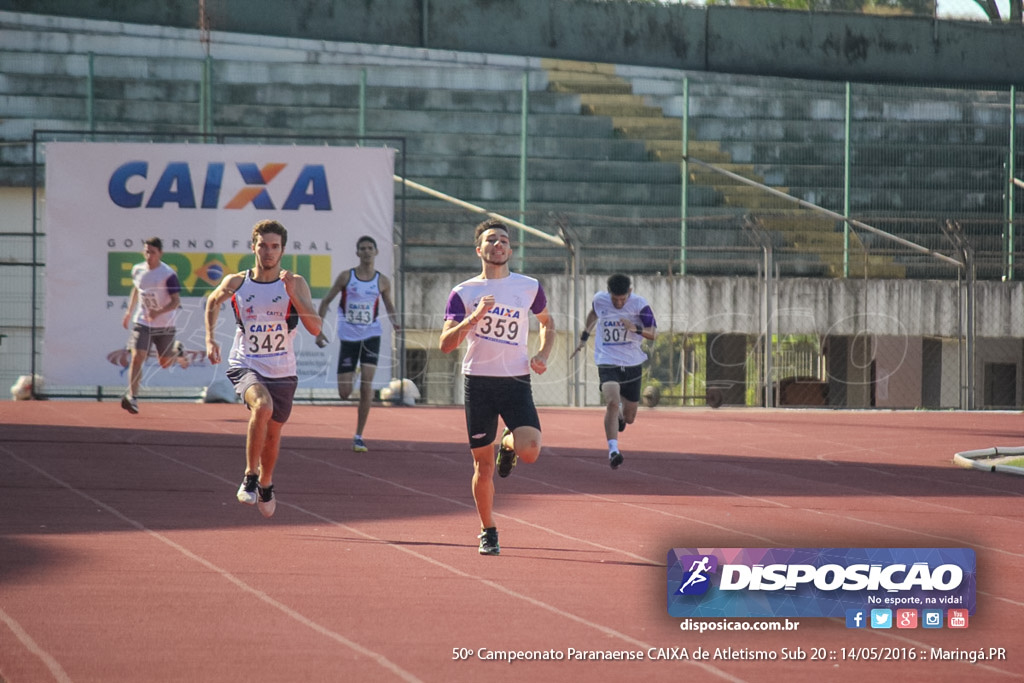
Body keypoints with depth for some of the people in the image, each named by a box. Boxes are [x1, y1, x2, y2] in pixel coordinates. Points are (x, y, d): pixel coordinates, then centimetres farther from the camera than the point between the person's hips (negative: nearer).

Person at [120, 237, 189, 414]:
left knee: (165, 363, 11)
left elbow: (176, 301, -17)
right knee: (137, 357, -15)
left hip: (164, 325, -2)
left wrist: (159, 312, -32)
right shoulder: (137, 270, -1)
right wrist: (129, 312, 22)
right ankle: (132, 398, -14)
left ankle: (178, 351, 46)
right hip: (142, 323, 2)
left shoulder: (168, 275, -16)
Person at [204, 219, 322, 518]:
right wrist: (210, 339, 8)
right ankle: (250, 476, -17)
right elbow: (213, 302, 18)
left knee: (273, 434, 13)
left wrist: (293, 294, -24)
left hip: (282, 373, 2)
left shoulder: (295, 284, -6)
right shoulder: (236, 283, -4)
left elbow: (315, 328, -15)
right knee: (262, 406, -32)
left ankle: (265, 484, 44)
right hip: (246, 367, -2)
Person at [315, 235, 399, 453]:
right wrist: (318, 330, -2)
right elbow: (326, 301, 5)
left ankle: (359, 436, -2)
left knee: (366, 387, -11)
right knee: (344, 393, -1)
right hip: (348, 337, 0)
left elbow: (388, 305, 17)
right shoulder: (346, 277, -2)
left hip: (371, 336, 0)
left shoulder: (382, 281, 2)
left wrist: (394, 321, -5)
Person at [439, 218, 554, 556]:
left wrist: (543, 355, 6)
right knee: (483, 465, 2)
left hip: (516, 380, 0)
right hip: (478, 381, 0)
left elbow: (547, 322, 24)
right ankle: (488, 531, 21)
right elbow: (446, 344, -6)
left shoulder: (529, 287, 5)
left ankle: (509, 444, 19)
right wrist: (474, 317, -20)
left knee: (530, 451, -19)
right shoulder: (463, 293, 2)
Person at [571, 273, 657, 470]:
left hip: (632, 365, 1)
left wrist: (635, 329, -28)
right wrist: (584, 336, 29)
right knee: (612, 402, -28)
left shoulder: (639, 304, -10)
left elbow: (654, 333, -9)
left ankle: (619, 416, 49)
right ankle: (613, 450, -29)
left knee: (629, 418, 10)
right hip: (608, 363, -1)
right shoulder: (599, 300, -3)